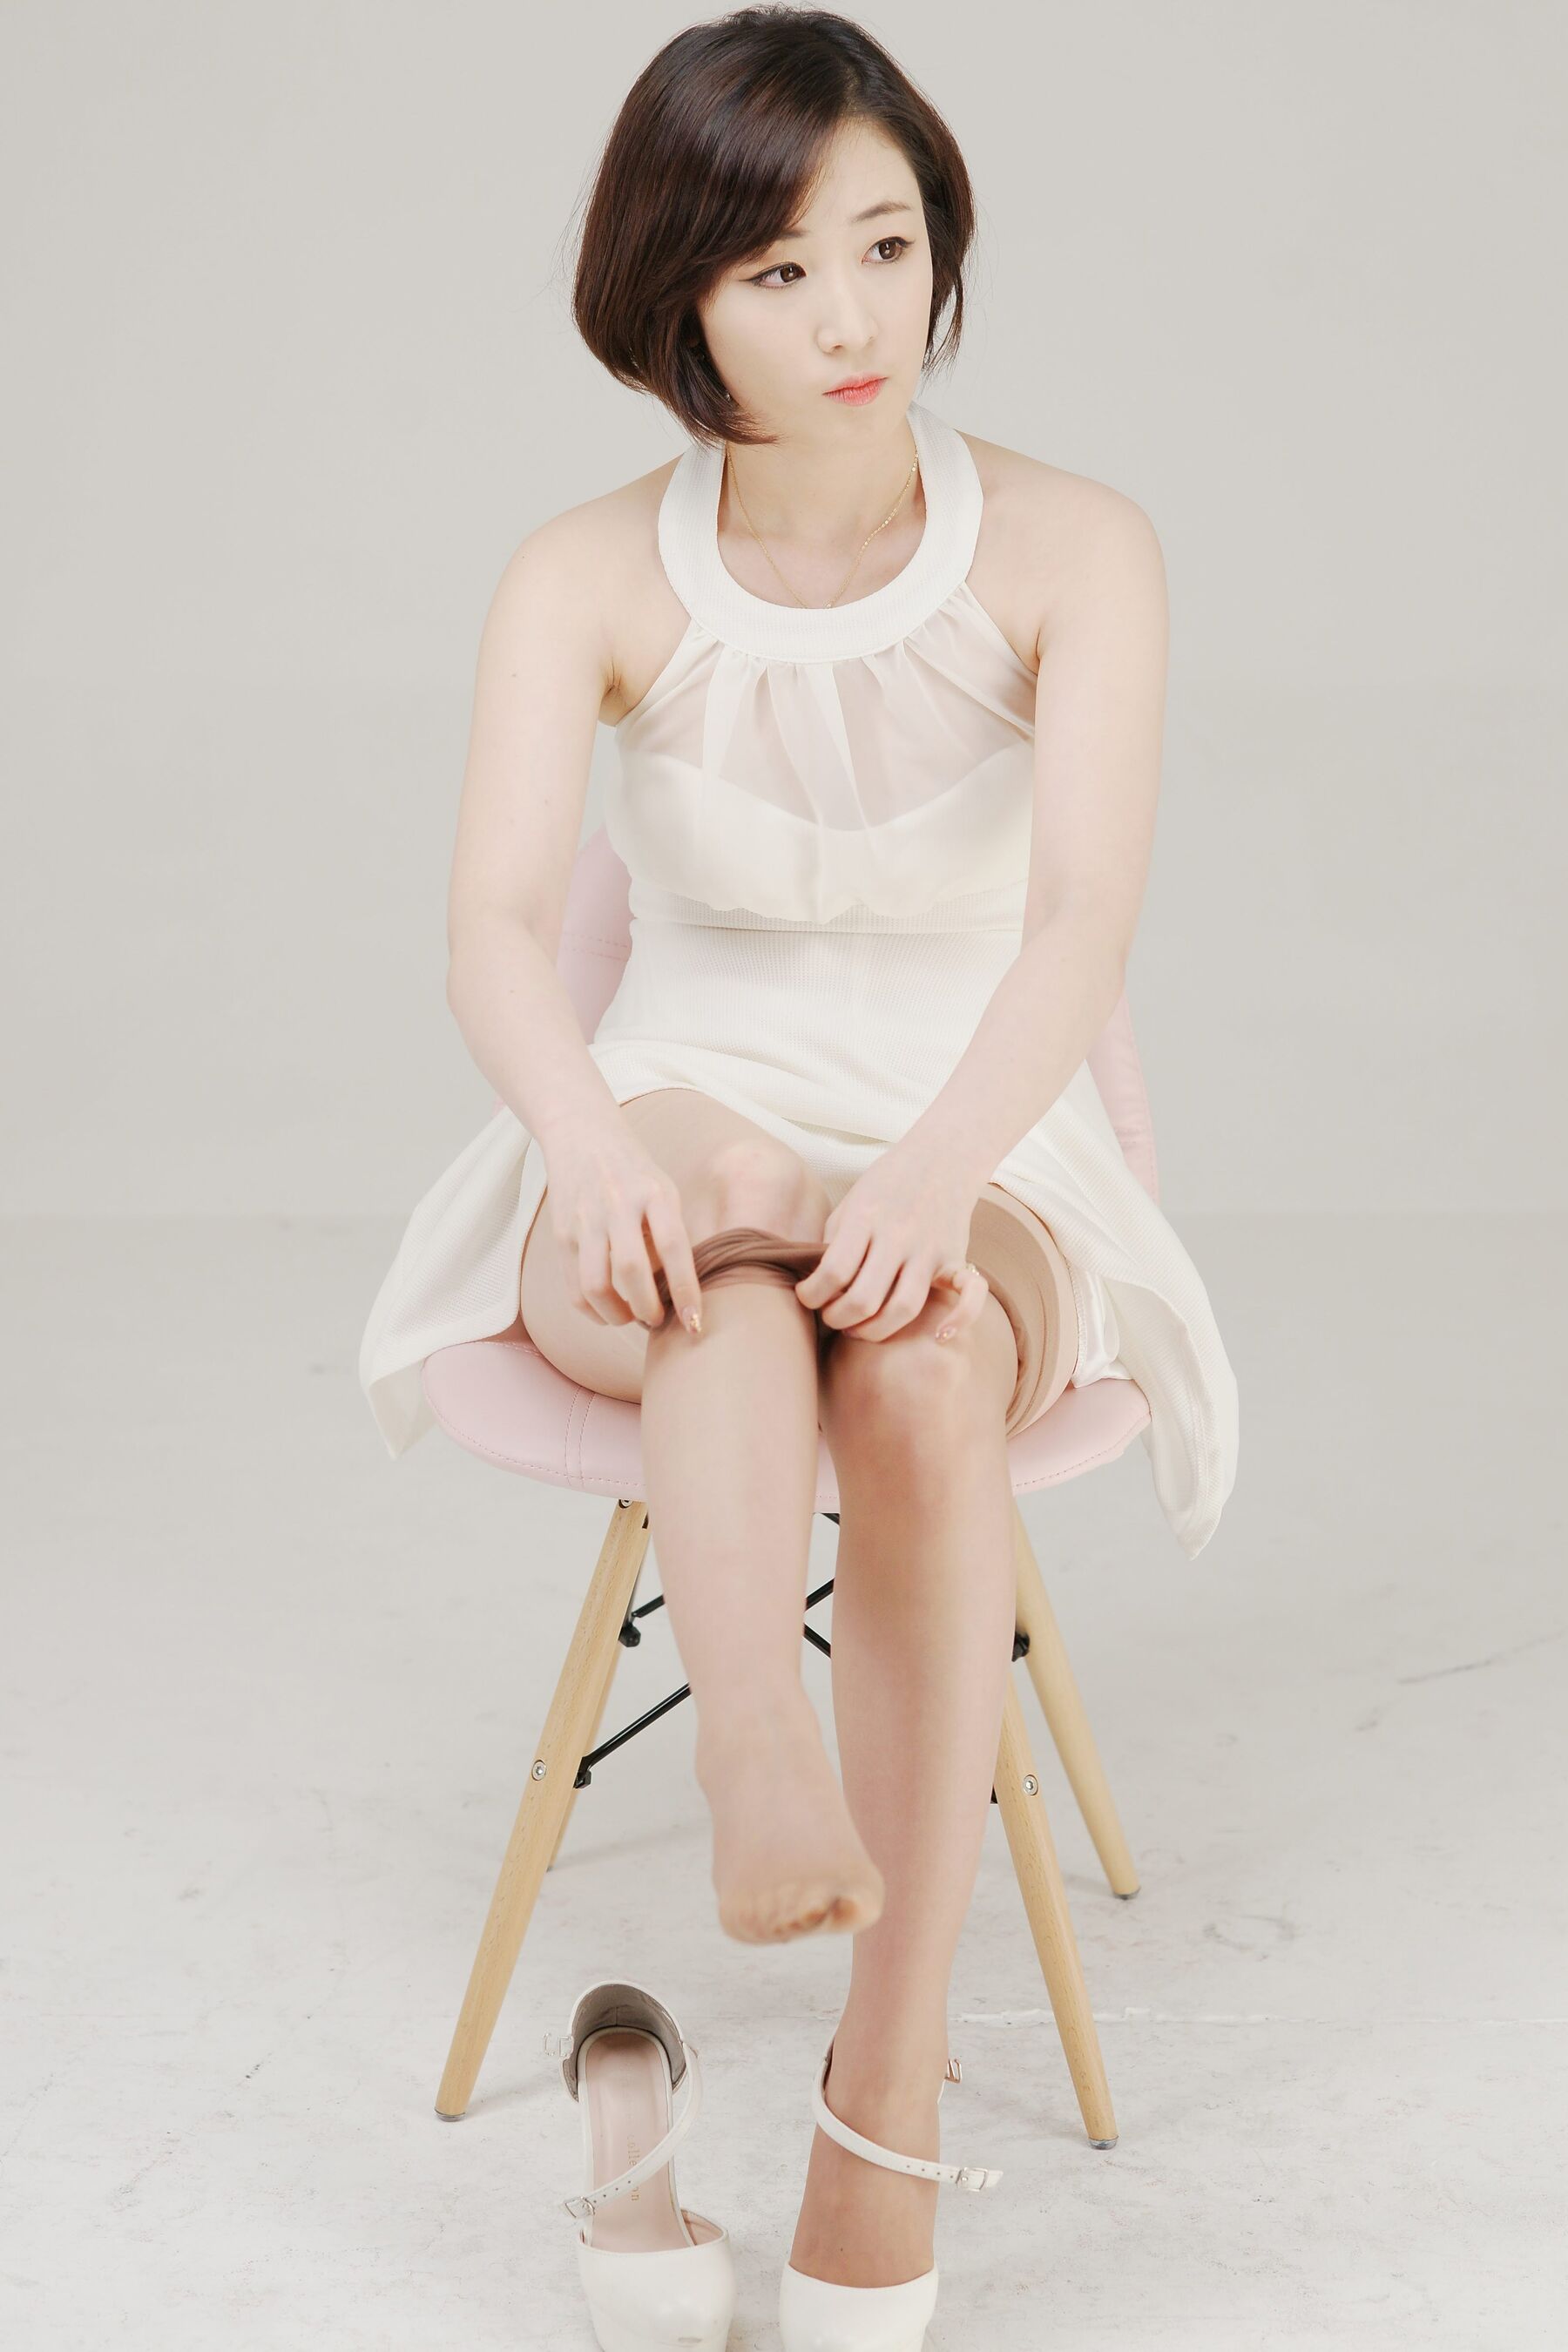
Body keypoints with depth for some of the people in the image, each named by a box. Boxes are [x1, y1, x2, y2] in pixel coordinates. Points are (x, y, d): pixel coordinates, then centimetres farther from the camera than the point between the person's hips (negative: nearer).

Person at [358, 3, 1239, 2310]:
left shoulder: (1073, 549, -8)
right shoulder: (587, 581, -5)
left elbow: (1086, 915, -21)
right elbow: (498, 926, -18)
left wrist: (937, 1167, -41)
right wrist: (591, 1137, -41)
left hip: (972, 1159, -1)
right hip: (669, 1165, 1)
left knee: (919, 1365, -35)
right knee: (721, 1182, -37)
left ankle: (893, 2095, -32)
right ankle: (763, 1765, -55)